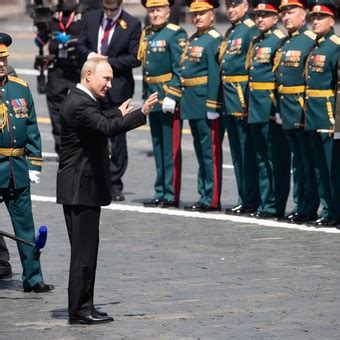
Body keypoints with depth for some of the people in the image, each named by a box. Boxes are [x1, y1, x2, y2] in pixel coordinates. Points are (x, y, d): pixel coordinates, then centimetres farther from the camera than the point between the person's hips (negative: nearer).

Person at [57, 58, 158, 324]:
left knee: (85, 250, 14)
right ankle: (80, 310, -2)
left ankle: (82, 307, 20)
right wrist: (141, 114, -41)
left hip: (81, 187, 11)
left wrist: (119, 114, 37)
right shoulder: (79, 104, -19)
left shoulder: (80, 100, 14)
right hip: (81, 189, -11)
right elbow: (107, 128, -35)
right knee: (84, 250, -6)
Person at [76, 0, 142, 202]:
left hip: (117, 89, -4)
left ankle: (115, 184, 8)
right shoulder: (92, 18, 9)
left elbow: (135, 58, -7)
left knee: (117, 137, 0)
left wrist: (108, 62, -14)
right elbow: (80, 45, 13)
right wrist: (90, 55, -10)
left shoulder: (132, 25, -4)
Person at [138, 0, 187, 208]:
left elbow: (181, 70, -15)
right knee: (158, 147, 12)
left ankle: (172, 195, -2)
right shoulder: (146, 35, 14)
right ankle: (161, 193, 17)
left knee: (171, 149, -4)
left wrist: (172, 96, -20)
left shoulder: (175, 34, -10)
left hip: (169, 99, -8)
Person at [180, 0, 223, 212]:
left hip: (205, 104, -9)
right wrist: (183, 99, 17)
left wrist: (212, 106, -21)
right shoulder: (193, 40, 16)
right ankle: (204, 196, 19)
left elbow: (215, 75, -17)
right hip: (192, 105, 9)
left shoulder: (214, 40, -11)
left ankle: (212, 200, -3)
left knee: (211, 152, -5)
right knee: (201, 152, 13)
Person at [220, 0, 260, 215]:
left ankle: (251, 202, -2)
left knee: (247, 152, -5)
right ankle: (244, 199, 18)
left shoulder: (251, 31, -10)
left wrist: (249, 100, -19)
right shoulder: (230, 32, 17)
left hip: (243, 98, -9)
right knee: (237, 153, 12)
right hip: (230, 101, 9)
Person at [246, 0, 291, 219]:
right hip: (257, 110, 9)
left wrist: (279, 109, -18)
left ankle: (275, 207, 0)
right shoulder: (256, 42, 16)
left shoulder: (280, 41, -10)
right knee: (262, 159, 12)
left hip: (272, 110, -9)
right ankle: (265, 204, 18)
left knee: (277, 159, -3)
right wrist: (249, 106, 18)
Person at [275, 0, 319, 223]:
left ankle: (309, 209, 0)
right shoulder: (284, 43, 15)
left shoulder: (311, 41, -10)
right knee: (298, 161, 13)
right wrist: (279, 108, 16)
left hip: (303, 110, -8)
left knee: (309, 161, -3)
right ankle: (301, 205, 18)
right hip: (288, 111, 8)